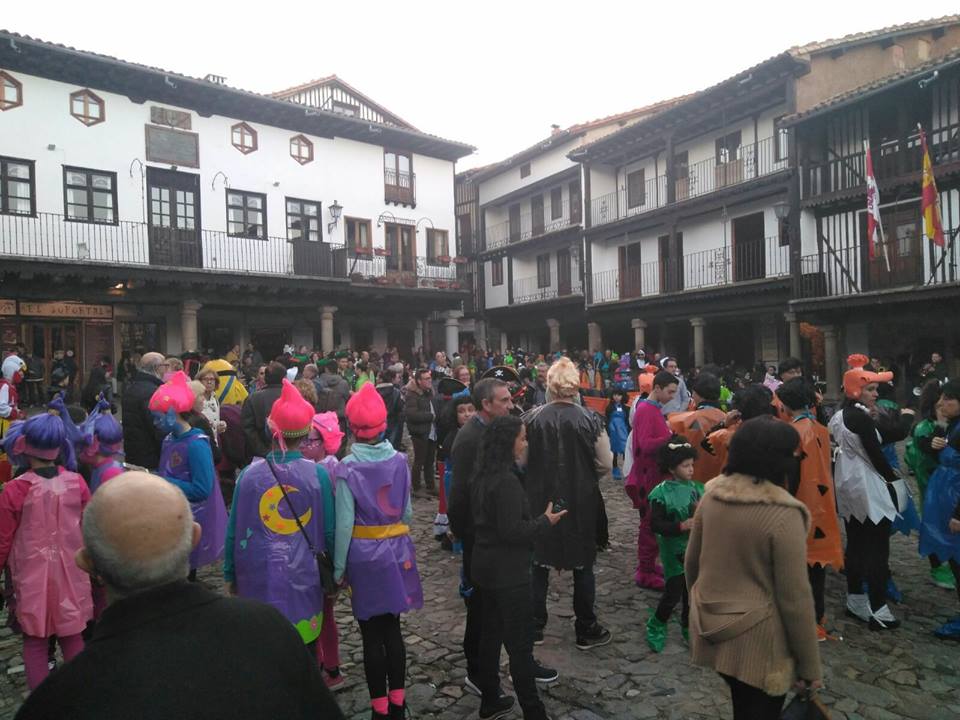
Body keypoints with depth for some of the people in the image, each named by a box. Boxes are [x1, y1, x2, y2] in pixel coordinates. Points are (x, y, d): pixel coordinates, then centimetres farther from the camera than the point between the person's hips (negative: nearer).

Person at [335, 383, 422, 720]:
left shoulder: (348, 467, -14)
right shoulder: (399, 461, -4)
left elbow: (344, 523, -12)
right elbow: (407, 511, 1)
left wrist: (338, 567, -4)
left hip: (364, 555, -3)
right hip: (396, 551, 3)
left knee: (372, 635, 9)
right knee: (392, 629, 15)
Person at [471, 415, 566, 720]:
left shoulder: (482, 476, 5)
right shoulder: (506, 481, -24)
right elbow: (512, 531, -25)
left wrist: (537, 518, 15)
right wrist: (546, 520, -13)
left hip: (487, 566, 9)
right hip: (508, 572, -9)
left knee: (491, 634, 18)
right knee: (520, 643, 3)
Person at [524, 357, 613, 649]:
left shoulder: (531, 419, -11)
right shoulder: (590, 419, -12)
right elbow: (606, 464, -6)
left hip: (540, 501, 1)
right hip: (582, 503, -1)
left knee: (539, 563, 16)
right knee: (583, 565, 15)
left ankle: (535, 626, 27)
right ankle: (586, 630, 25)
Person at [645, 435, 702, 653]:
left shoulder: (697, 488, 0)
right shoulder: (662, 493, -15)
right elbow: (655, 525, -16)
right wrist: (681, 526, -25)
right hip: (675, 551, -5)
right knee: (673, 593, 0)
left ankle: (689, 627, 36)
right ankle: (656, 626, 25)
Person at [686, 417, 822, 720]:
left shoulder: (712, 495, -5)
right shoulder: (783, 515, -23)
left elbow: (691, 563, 6)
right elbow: (795, 598, -17)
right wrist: (810, 665, -4)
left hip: (712, 632, 5)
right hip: (758, 643, -5)